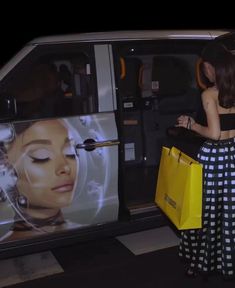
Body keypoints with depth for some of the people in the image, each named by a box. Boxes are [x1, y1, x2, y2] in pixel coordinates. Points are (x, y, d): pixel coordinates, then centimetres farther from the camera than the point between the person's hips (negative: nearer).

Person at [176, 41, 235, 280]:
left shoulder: (209, 94, -14)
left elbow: (214, 133, -18)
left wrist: (191, 124, -3)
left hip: (214, 156, -6)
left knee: (207, 211, 7)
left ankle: (203, 262, 21)